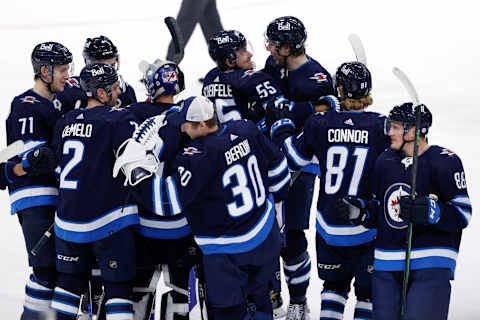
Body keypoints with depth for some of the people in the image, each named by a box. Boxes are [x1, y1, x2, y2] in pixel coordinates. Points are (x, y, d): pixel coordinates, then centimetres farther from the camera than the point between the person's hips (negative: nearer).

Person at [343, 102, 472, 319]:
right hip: (386, 266, 6)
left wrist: (427, 211, -25)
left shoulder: (444, 161, -8)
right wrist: (361, 213, 1)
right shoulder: (385, 160, 11)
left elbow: (463, 214, -11)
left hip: (431, 266, -6)